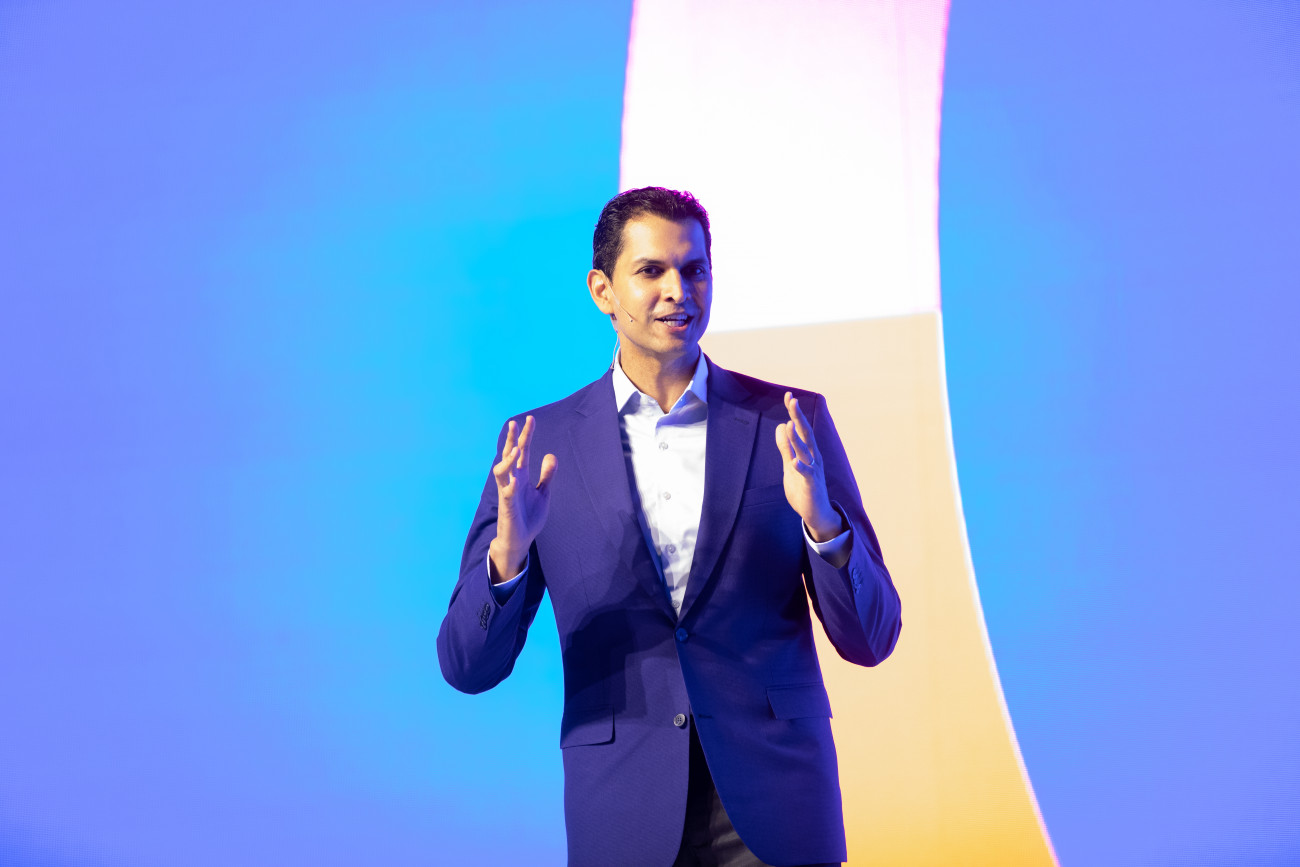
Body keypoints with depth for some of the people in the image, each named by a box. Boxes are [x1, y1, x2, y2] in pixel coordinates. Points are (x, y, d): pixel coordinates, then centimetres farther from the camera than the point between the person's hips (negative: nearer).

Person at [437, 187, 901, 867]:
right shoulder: (541, 445, 1)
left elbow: (869, 639, 0)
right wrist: (509, 549, -19)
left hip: (775, 811, 0)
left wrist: (821, 520, -19)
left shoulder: (790, 423, 1)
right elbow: (468, 668, 0)